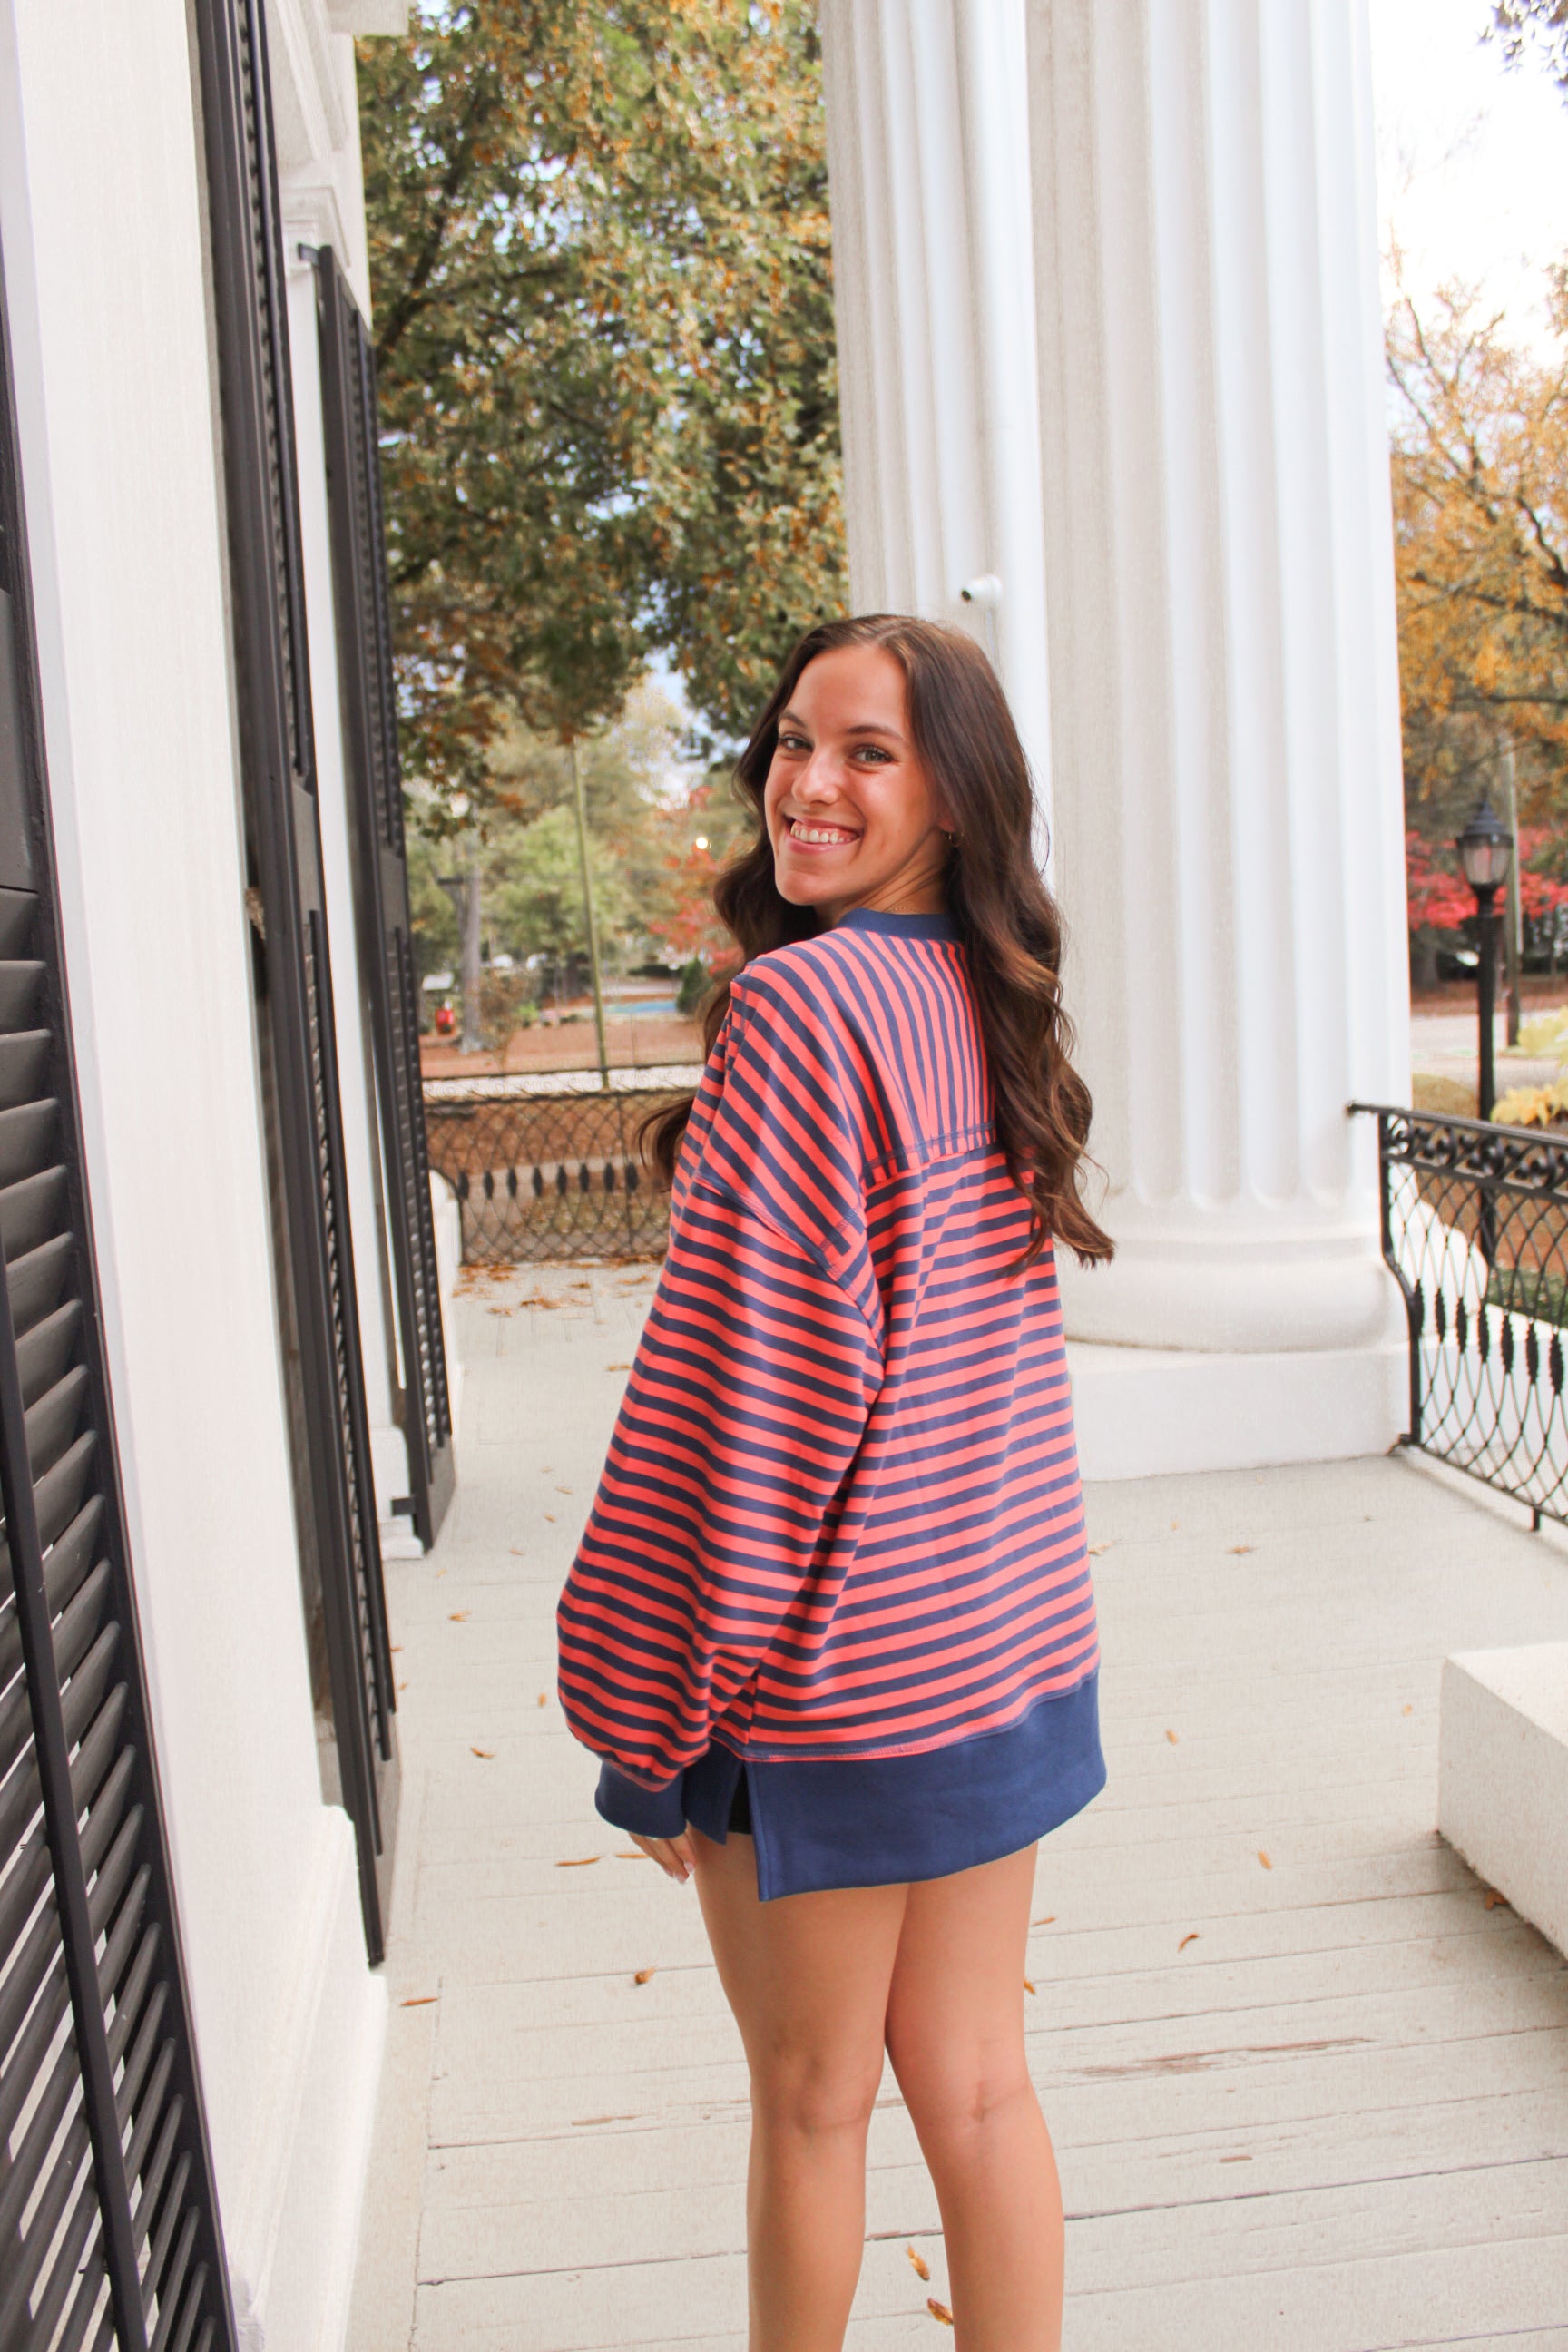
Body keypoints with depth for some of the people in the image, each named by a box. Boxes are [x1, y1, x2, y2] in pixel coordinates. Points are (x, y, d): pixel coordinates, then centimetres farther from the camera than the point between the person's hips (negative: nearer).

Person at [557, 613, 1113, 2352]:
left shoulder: (799, 1002, -19)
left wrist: (652, 1714, -12)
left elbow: (758, 1377, -21)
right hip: (1009, 1630, 7)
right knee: (972, 2083, 18)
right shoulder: (989, 1001, 6)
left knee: (810, 2101, 15)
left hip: (838, 1672, -7)